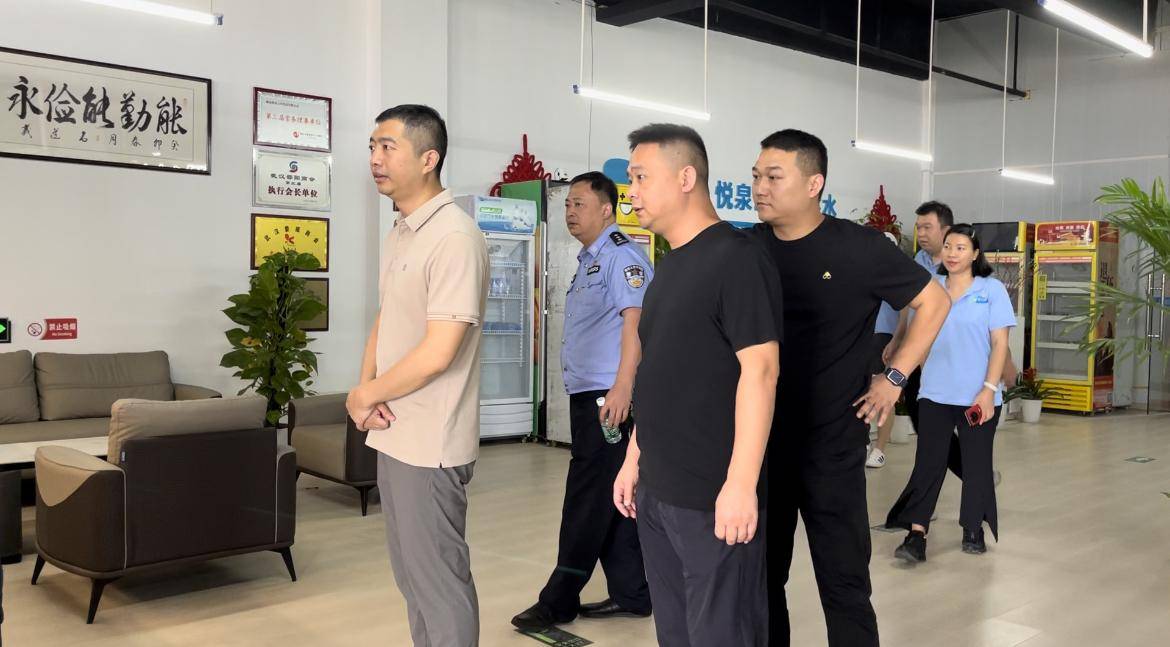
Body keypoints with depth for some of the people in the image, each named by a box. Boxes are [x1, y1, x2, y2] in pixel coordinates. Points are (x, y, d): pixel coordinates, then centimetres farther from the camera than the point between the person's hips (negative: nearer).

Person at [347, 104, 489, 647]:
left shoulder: (455, 236, -18)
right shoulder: (397, 235, 11)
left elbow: (438, 353, -23)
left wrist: (363, 397, -9)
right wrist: (368, 390, -2)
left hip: (429, 444, -9)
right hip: (394, 435, 9)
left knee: (439, 580, 3)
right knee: (411, 574, 19)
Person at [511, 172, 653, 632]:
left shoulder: (621, 256, -10)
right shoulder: (587, 261, 19)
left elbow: (635, 322, -20)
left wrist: (621, 389, -27)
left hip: (609, 396, -10)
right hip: (585, 392, 10)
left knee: (589, 500, -2)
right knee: (612, 499, 12)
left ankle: (559, 600, 6)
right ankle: (631, 594, 21)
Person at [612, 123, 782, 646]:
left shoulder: (736, 258, -13)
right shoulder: (669, 266, 14)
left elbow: (759, 370, -19)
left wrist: (741, 484, -22)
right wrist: (634, 460, 18)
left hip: (714, 496, -8)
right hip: (657, 491, 9)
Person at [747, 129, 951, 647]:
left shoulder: (856, 248, -9)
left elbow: (933, 302, 1)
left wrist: (894, 377, -3)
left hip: (830, 446, -4)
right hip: (758, 443, 4)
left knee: (843, 583, 5)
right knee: (759, 576, 15)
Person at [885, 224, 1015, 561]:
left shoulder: (992, 290, -1)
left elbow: (1000, 343, -5)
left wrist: (989, 389, -12)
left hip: (979, 396, -1)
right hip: (935, 393, 2)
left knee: (976, 464, 10)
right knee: (928, 464, -4)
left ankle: (973, 530, 26)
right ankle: (916, 535, -5)